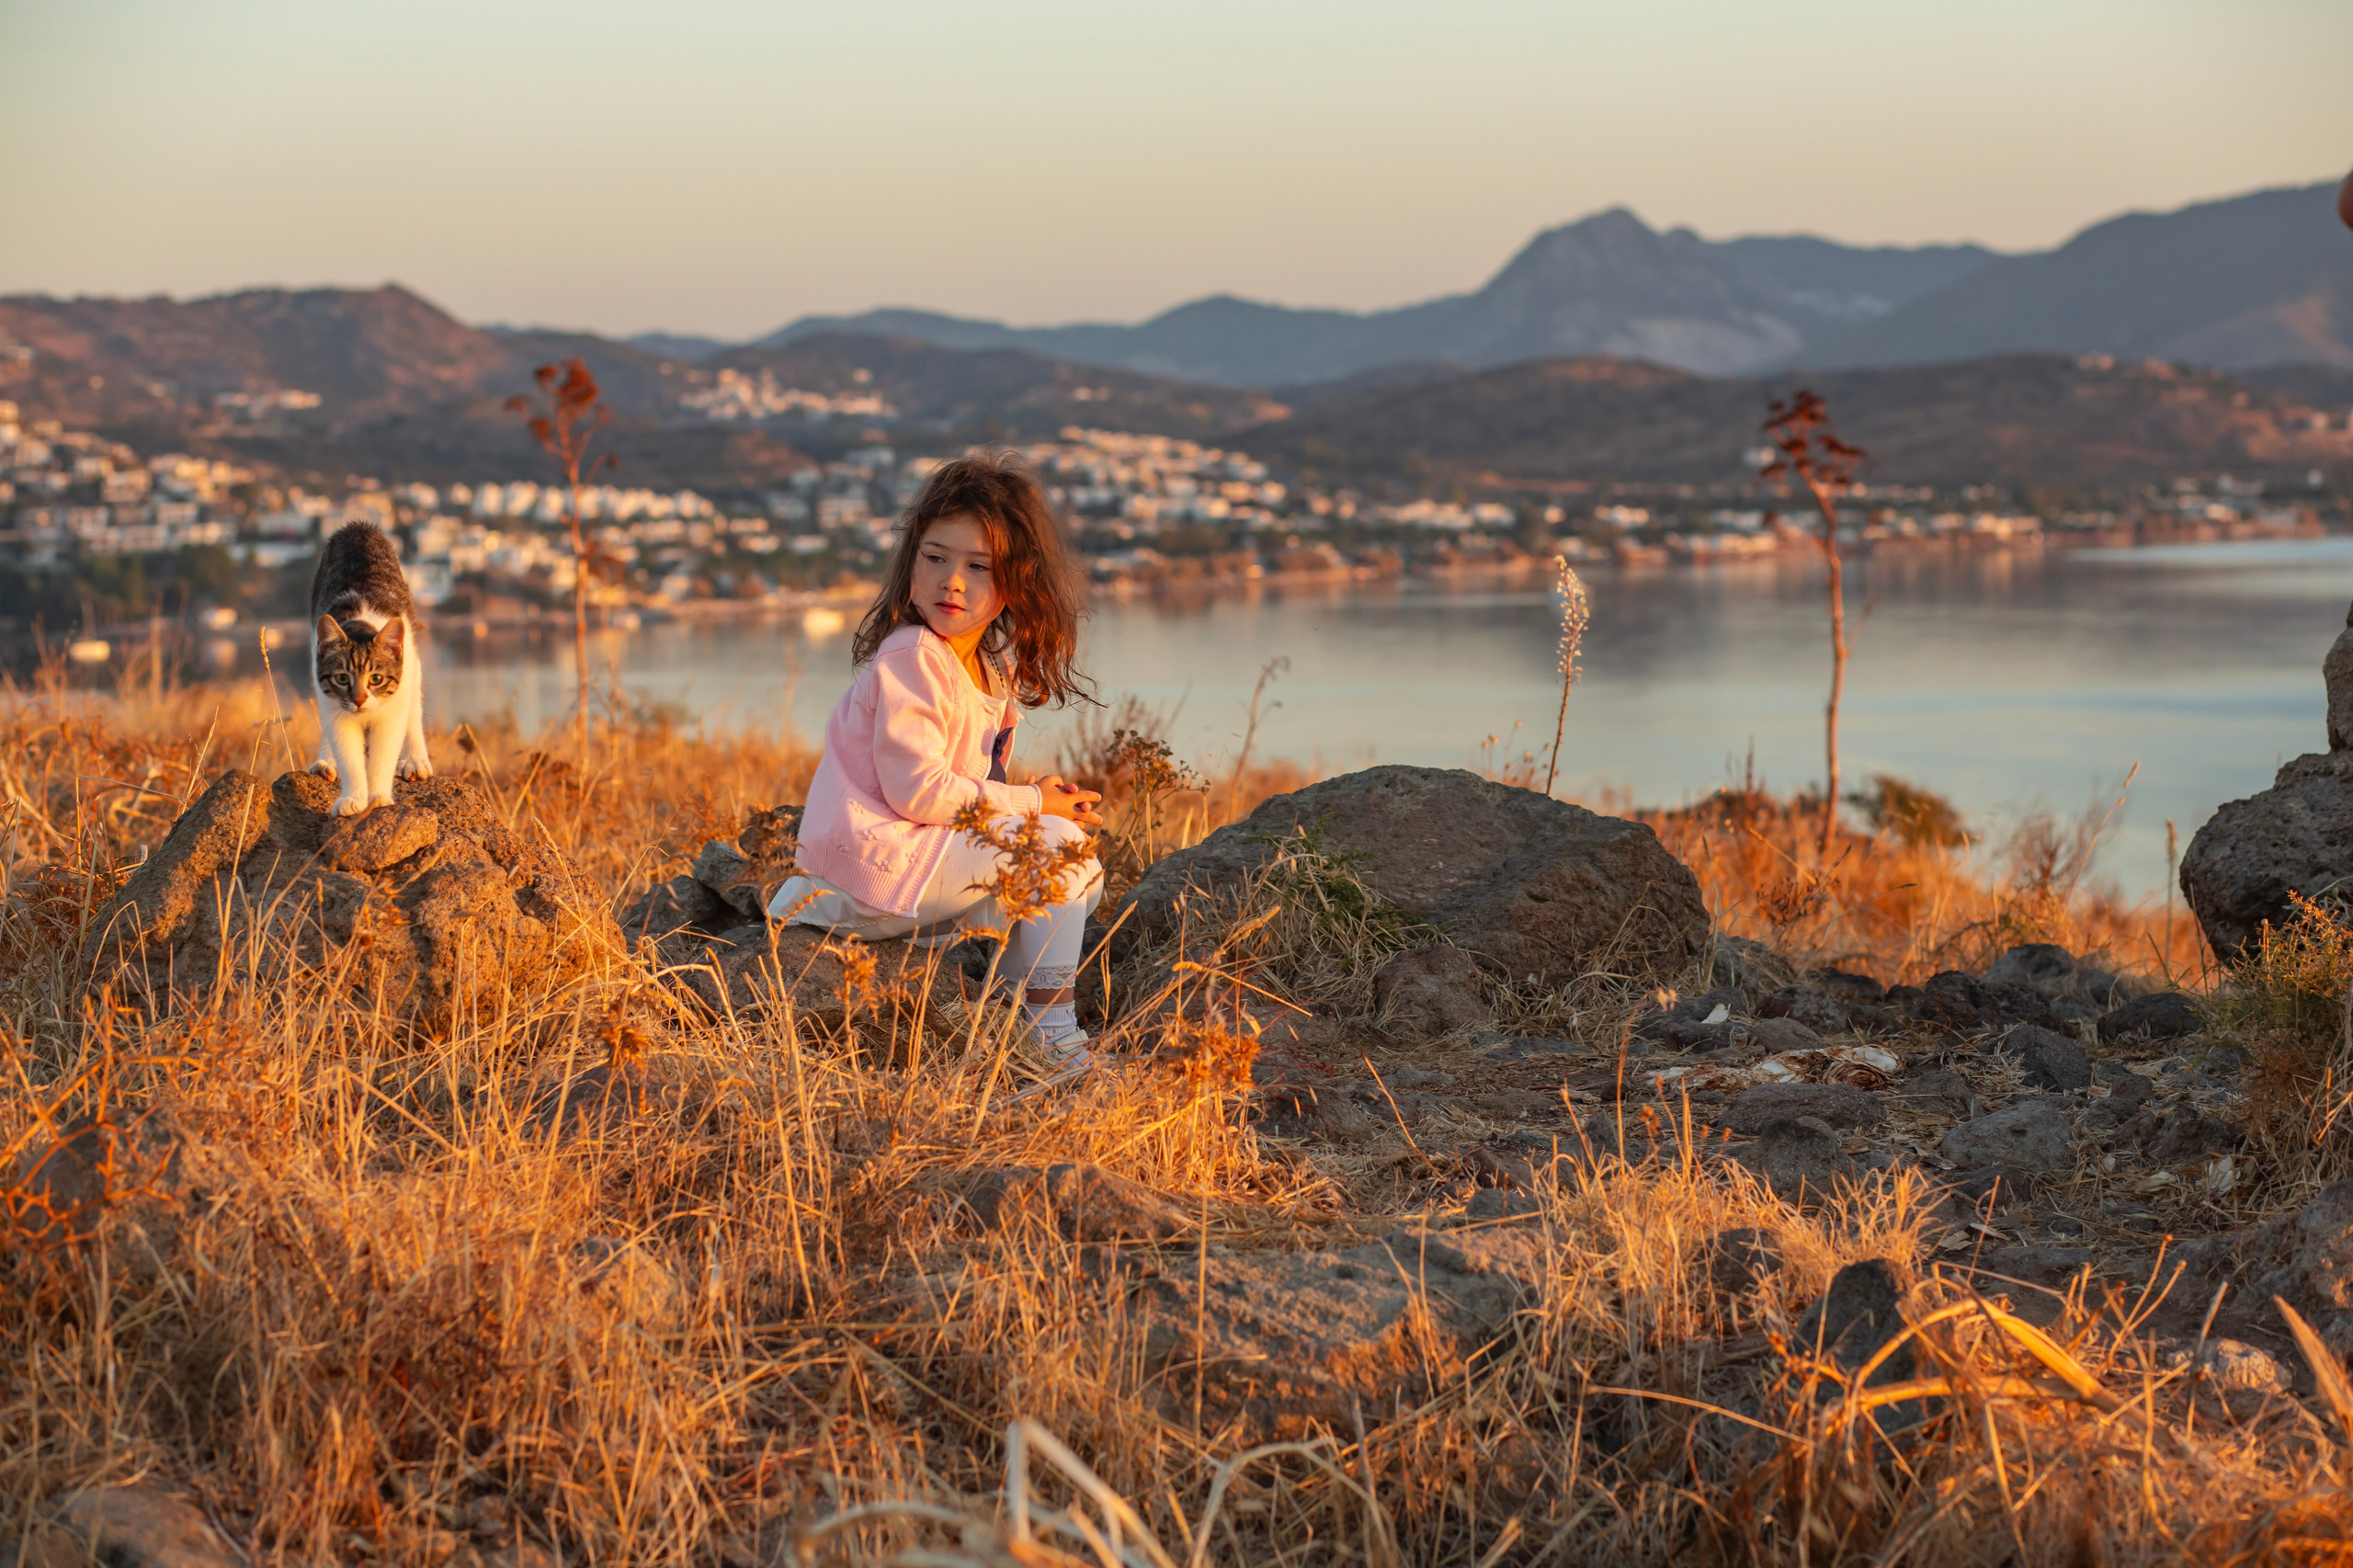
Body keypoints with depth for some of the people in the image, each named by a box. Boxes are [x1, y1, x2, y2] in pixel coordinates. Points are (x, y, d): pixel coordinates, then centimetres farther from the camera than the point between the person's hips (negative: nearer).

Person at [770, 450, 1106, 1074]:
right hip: (876, 853, -9)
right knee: (1057, 844, -15)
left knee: (1083, 878, 14)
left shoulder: (997, 666, 11)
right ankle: (1053, 1033, -13)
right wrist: (1032, 802, -15)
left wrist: (1039, 798, -8)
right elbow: (917, 790, -24)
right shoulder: (912, 659, -17)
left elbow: (968, 791, 12)